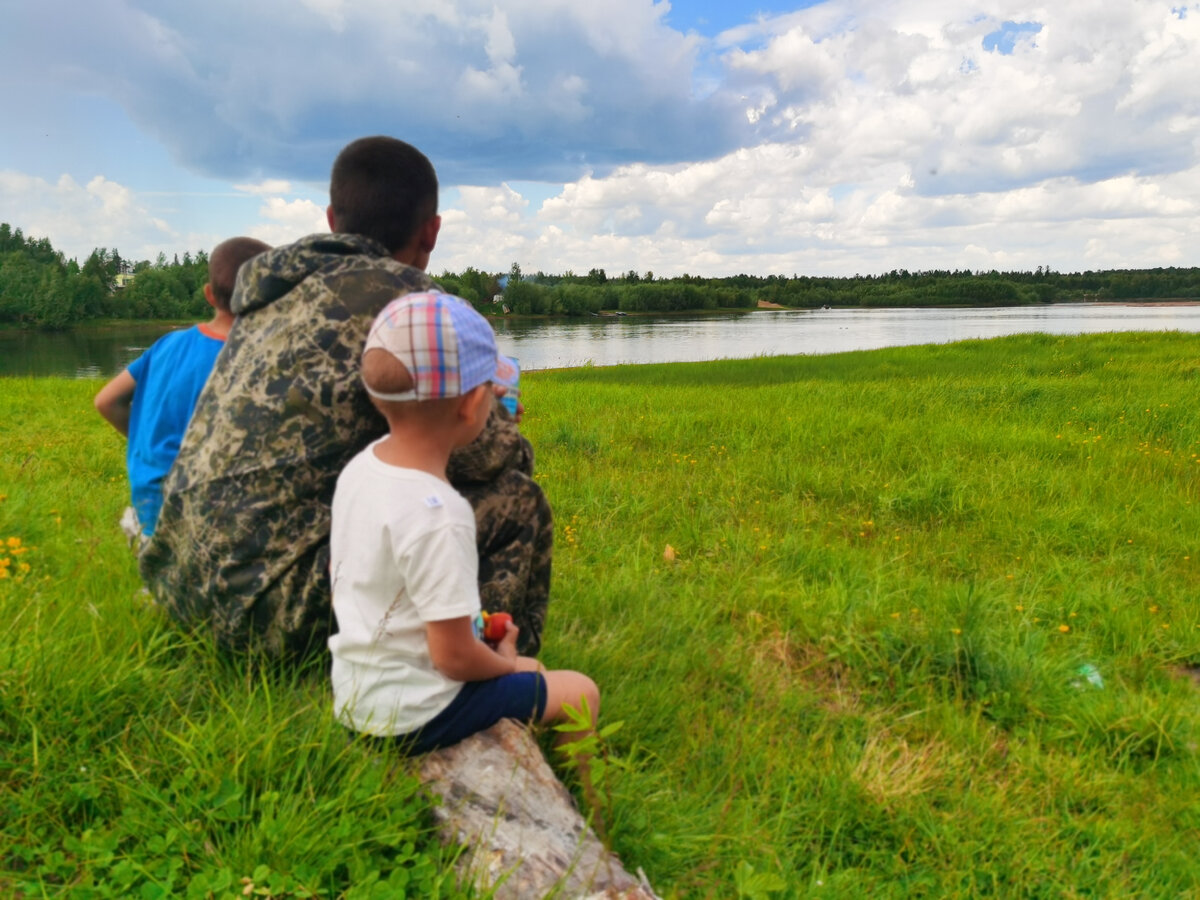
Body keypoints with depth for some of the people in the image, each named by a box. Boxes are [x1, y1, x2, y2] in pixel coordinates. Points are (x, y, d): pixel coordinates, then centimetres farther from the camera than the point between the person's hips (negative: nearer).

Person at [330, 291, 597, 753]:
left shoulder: (359, 468, -6)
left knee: (531, 669, 27)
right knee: (581, 692, 5)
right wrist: (503, 664, -4)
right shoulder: (439, 515, -32)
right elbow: (455, 657, -27)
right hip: (411, 716, -8)